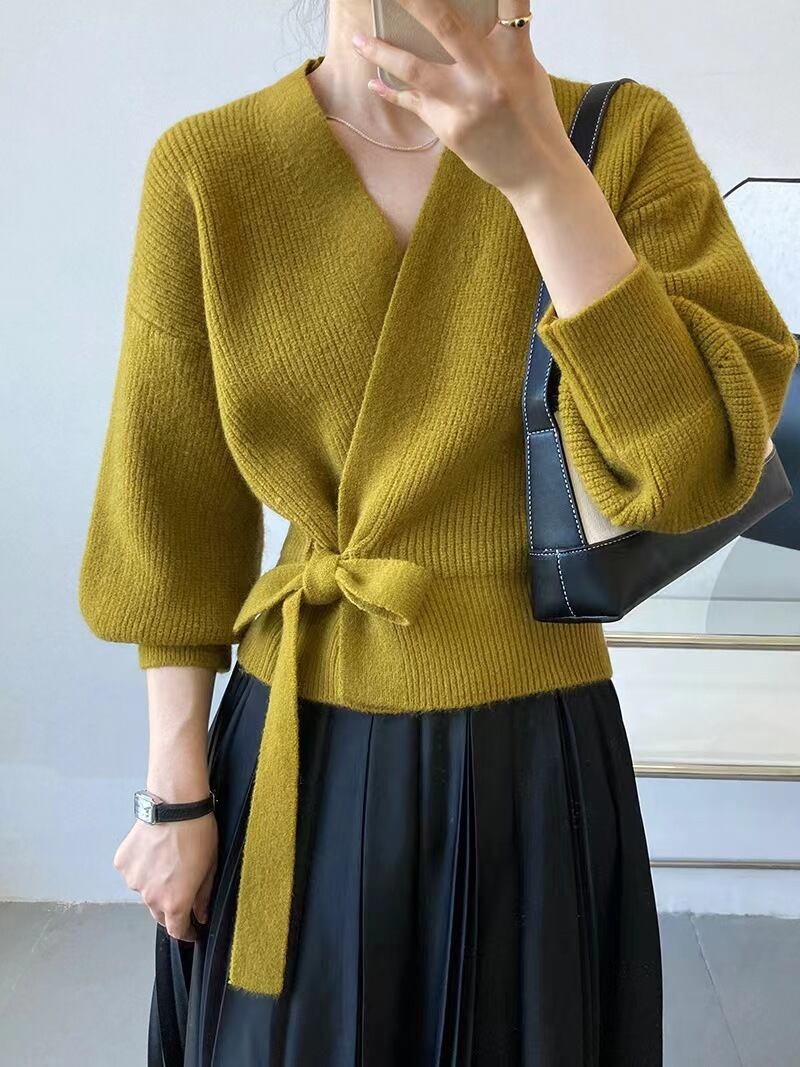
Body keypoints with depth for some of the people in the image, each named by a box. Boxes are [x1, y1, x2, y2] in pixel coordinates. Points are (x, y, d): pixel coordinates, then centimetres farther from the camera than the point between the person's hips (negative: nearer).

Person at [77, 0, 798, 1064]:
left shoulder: (627, 139, -8)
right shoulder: (205, 167, -6)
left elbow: (698, 469, -18)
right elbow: (174, 521, -2)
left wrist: (541, 176, -25)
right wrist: (176, 793, 1)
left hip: (532, 761, 0)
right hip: (294, 757, 1)